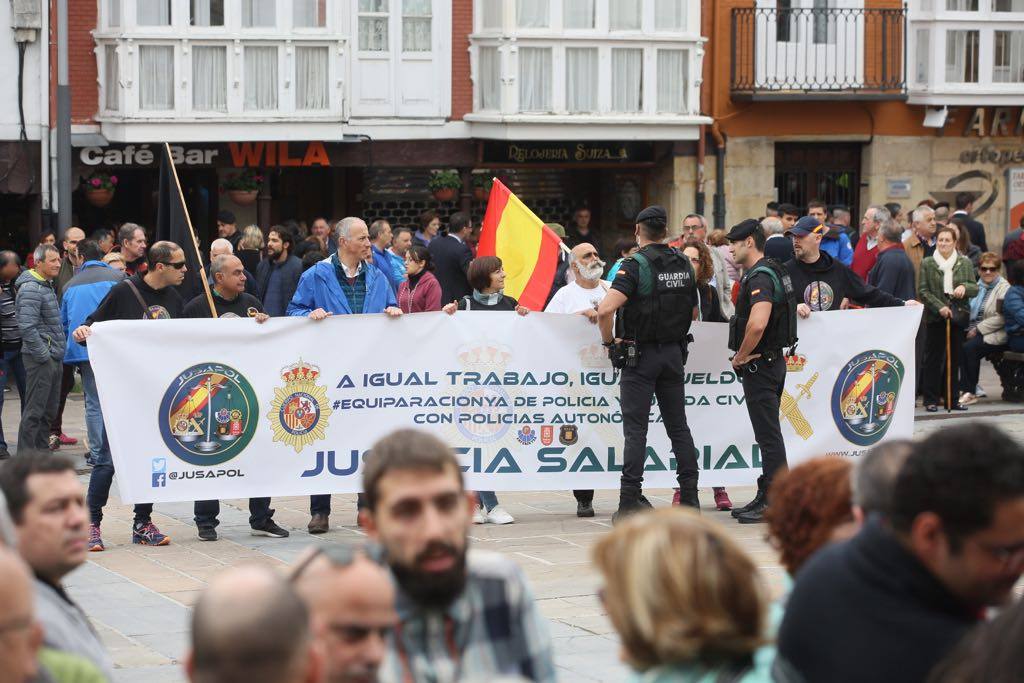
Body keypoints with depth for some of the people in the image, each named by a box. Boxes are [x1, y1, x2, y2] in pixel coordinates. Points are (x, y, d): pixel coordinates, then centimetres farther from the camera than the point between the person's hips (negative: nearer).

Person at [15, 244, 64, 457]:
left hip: (54, 358, 9)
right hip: (40, 359, -9)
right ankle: (26, 456, -3)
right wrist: (43, 355, -18)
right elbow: (27, 327, -21)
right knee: (34, 410, -7)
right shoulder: (31, 289, -14)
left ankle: (42, 450, 20)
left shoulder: (48, 286, 17)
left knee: (49, 410, 13)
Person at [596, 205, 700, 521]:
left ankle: (630, 501, -5)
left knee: (635, 429, -3)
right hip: (674, 353, 5)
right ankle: (690, 495, 12)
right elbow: (693, 312, 15)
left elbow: (606, 309, -26)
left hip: (639, 355, -5)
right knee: (678, 426, 11)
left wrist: (609, 341, -11)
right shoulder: (684, 264, 5)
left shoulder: (636, 265, -15)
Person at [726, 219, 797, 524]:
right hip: (772, 362, 10)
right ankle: (766, 497, 21)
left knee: (768, 435, -7)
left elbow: (757, 324, -34)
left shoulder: (760, 277, -19)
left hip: (759, 364, -10)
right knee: (769, 434, 14)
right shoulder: (771, 272, 15)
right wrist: (744, 356, 21)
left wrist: (741, 356, -18)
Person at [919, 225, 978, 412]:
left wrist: (964, 287, -15)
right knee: (933, 359, 0)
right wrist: (939, 307, -14)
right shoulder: (928, 263, 1)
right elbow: (922, 291, -2)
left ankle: (952, 399, 13)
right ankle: (931, 400, 5)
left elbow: (975, 288, 7)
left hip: (958, 315, 2)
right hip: (935, 317, -2)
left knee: (954, 358, 6)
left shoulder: (965, 263, 7)